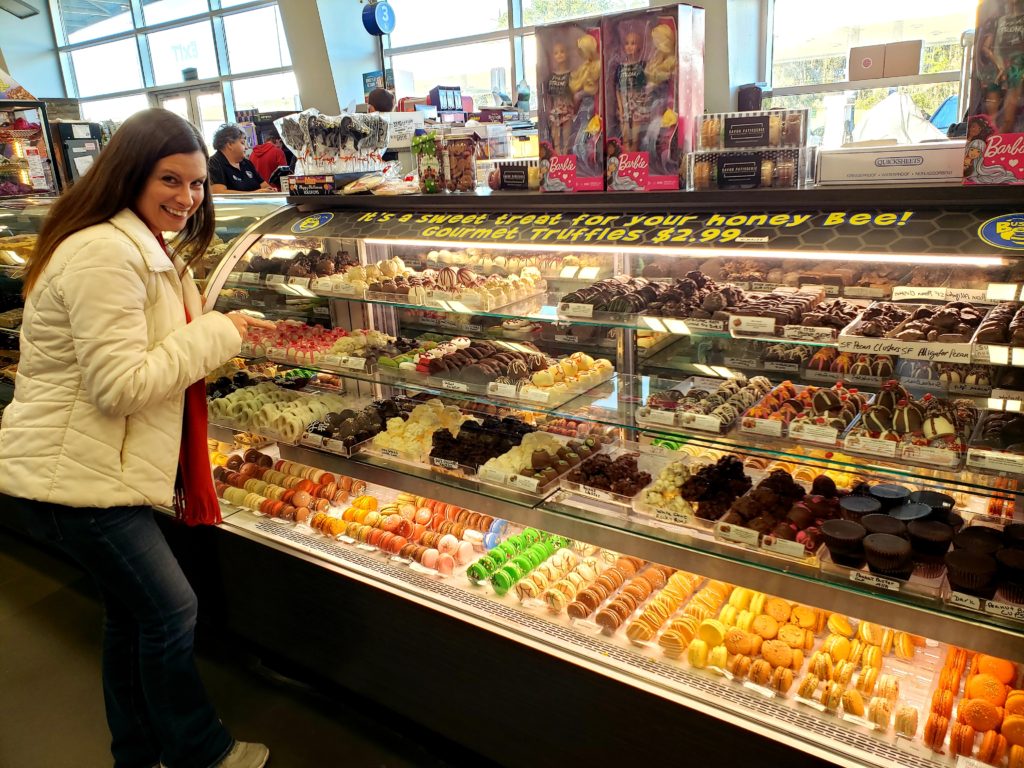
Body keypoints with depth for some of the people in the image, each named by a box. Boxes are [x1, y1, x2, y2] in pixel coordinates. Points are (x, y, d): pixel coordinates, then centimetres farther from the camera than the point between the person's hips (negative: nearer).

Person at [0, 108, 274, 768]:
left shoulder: (148, 249, 13)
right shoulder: (103, 253, -21)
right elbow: (121, 385, -25)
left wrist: (223, 338, 4)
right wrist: (216, 333, -17)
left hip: (98, 466, 10)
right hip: (72, 475, -10)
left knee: (133, 611, 19)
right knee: (171, 611, 0)